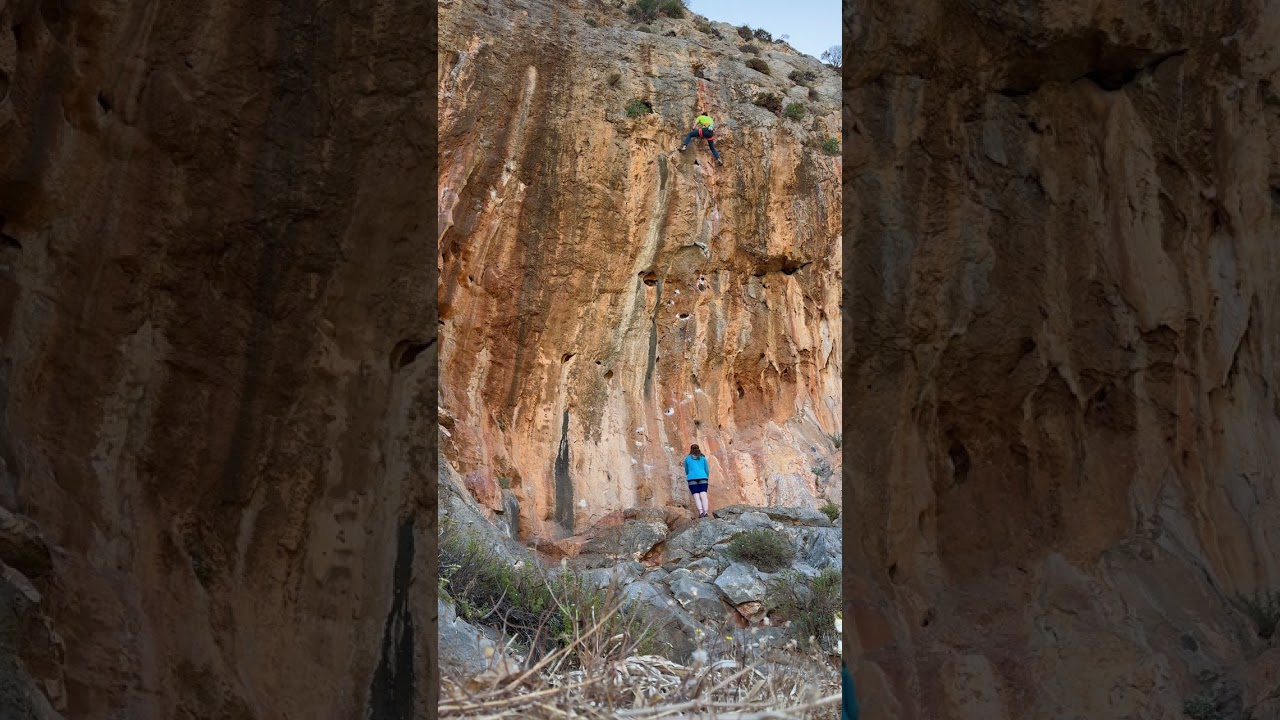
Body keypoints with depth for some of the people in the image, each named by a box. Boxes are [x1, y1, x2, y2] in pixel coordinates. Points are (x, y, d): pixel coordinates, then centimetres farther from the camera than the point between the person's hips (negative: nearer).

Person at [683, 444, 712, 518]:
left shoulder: (687, 458, 16)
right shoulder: (703, 458, 18)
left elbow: (686, 471, 26)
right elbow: (707, 470, 20)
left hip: (692, 478, -1)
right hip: (702, 477, 1)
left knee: (696, 496, -8)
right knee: (703, 495, -9)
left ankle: (700, 511, -27)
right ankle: (706, 511, -27)